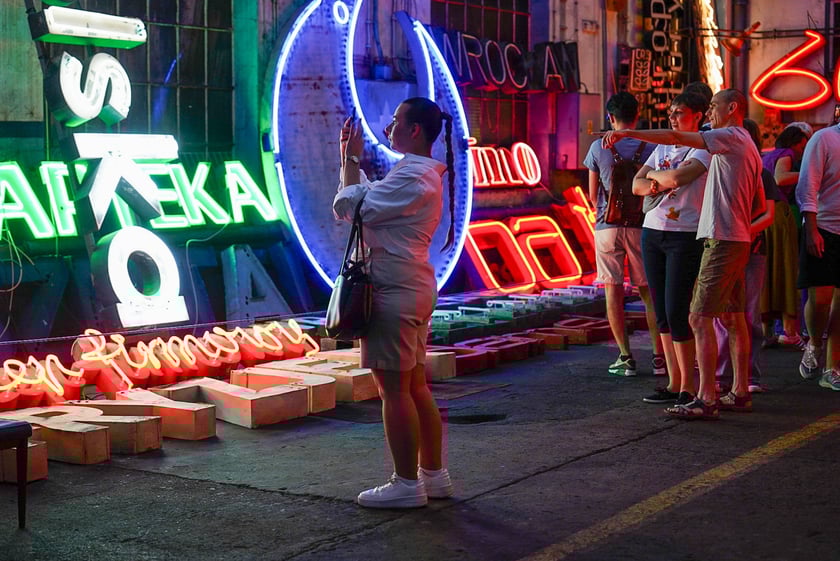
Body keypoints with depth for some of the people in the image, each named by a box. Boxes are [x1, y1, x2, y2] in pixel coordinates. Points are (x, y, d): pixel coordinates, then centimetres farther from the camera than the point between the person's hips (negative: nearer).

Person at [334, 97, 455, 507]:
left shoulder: (411, 177, -17)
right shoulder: (420, 172, 16)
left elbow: (351, 206, -17)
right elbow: (366, 202, 18)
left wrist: (351, 159, -5)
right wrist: (350, 159, 15)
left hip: (394, 290, -11)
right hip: (413, 287, 11)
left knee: (393, 387, -5)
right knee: (415, 385, 14)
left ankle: (406, 484, 1)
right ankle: (434, 474, 21)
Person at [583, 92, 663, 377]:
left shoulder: (598, 147, -1)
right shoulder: (649, 147, -1)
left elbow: (593, 194, 5)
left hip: (607, 225, -1)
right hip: (640, 225, 1)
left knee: (613, 290, 3)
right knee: (648, 290, 7)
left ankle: (625, 357, 1)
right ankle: (659, 357, 4)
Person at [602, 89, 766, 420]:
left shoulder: (731, 137, -9)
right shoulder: (747, 146, 20)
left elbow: (676, 137, -19)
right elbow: (760, 205, 24)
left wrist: (628, 133, -18)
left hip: (721, 242, -10)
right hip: (738, 240, 10)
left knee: (700, 318, -12)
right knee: (732, 318, 13)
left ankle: (706, 400, -15)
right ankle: (740, 393, 18)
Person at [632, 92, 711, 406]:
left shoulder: (704, 148, -5)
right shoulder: (662, 148, 17)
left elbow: (678, 177, -21)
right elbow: (637, 185, 10)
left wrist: (653, 174, -1)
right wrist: (655, 186, -12)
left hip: (685, 236, -7)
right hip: (652, 232, 7)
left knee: (676, 312, -11)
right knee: (662, 313, 6)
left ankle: (688, 388, -3)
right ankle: (674, 383, 11)